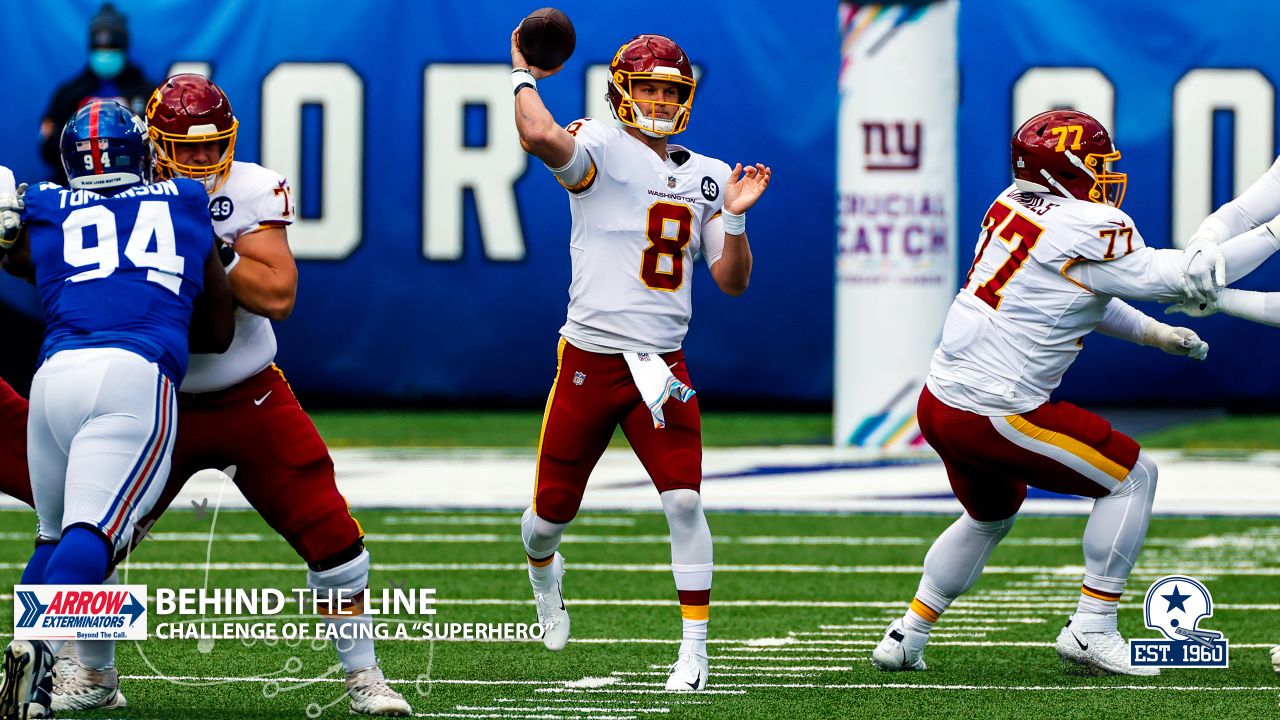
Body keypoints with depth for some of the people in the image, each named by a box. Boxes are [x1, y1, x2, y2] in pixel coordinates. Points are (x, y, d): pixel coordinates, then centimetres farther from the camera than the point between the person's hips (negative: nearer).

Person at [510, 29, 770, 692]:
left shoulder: (706, 177, 11)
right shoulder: (600, 148, -6)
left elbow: (732, 281, 9)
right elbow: (539, 136, -30)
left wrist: (733, 217, -5)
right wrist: (524, 77, -14)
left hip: (661, 364, 3)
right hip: (589, 359, -3)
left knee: (684, 501, -13)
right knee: (553, 509, 8)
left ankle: (694, 648, -4)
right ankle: (542, 571, 45)